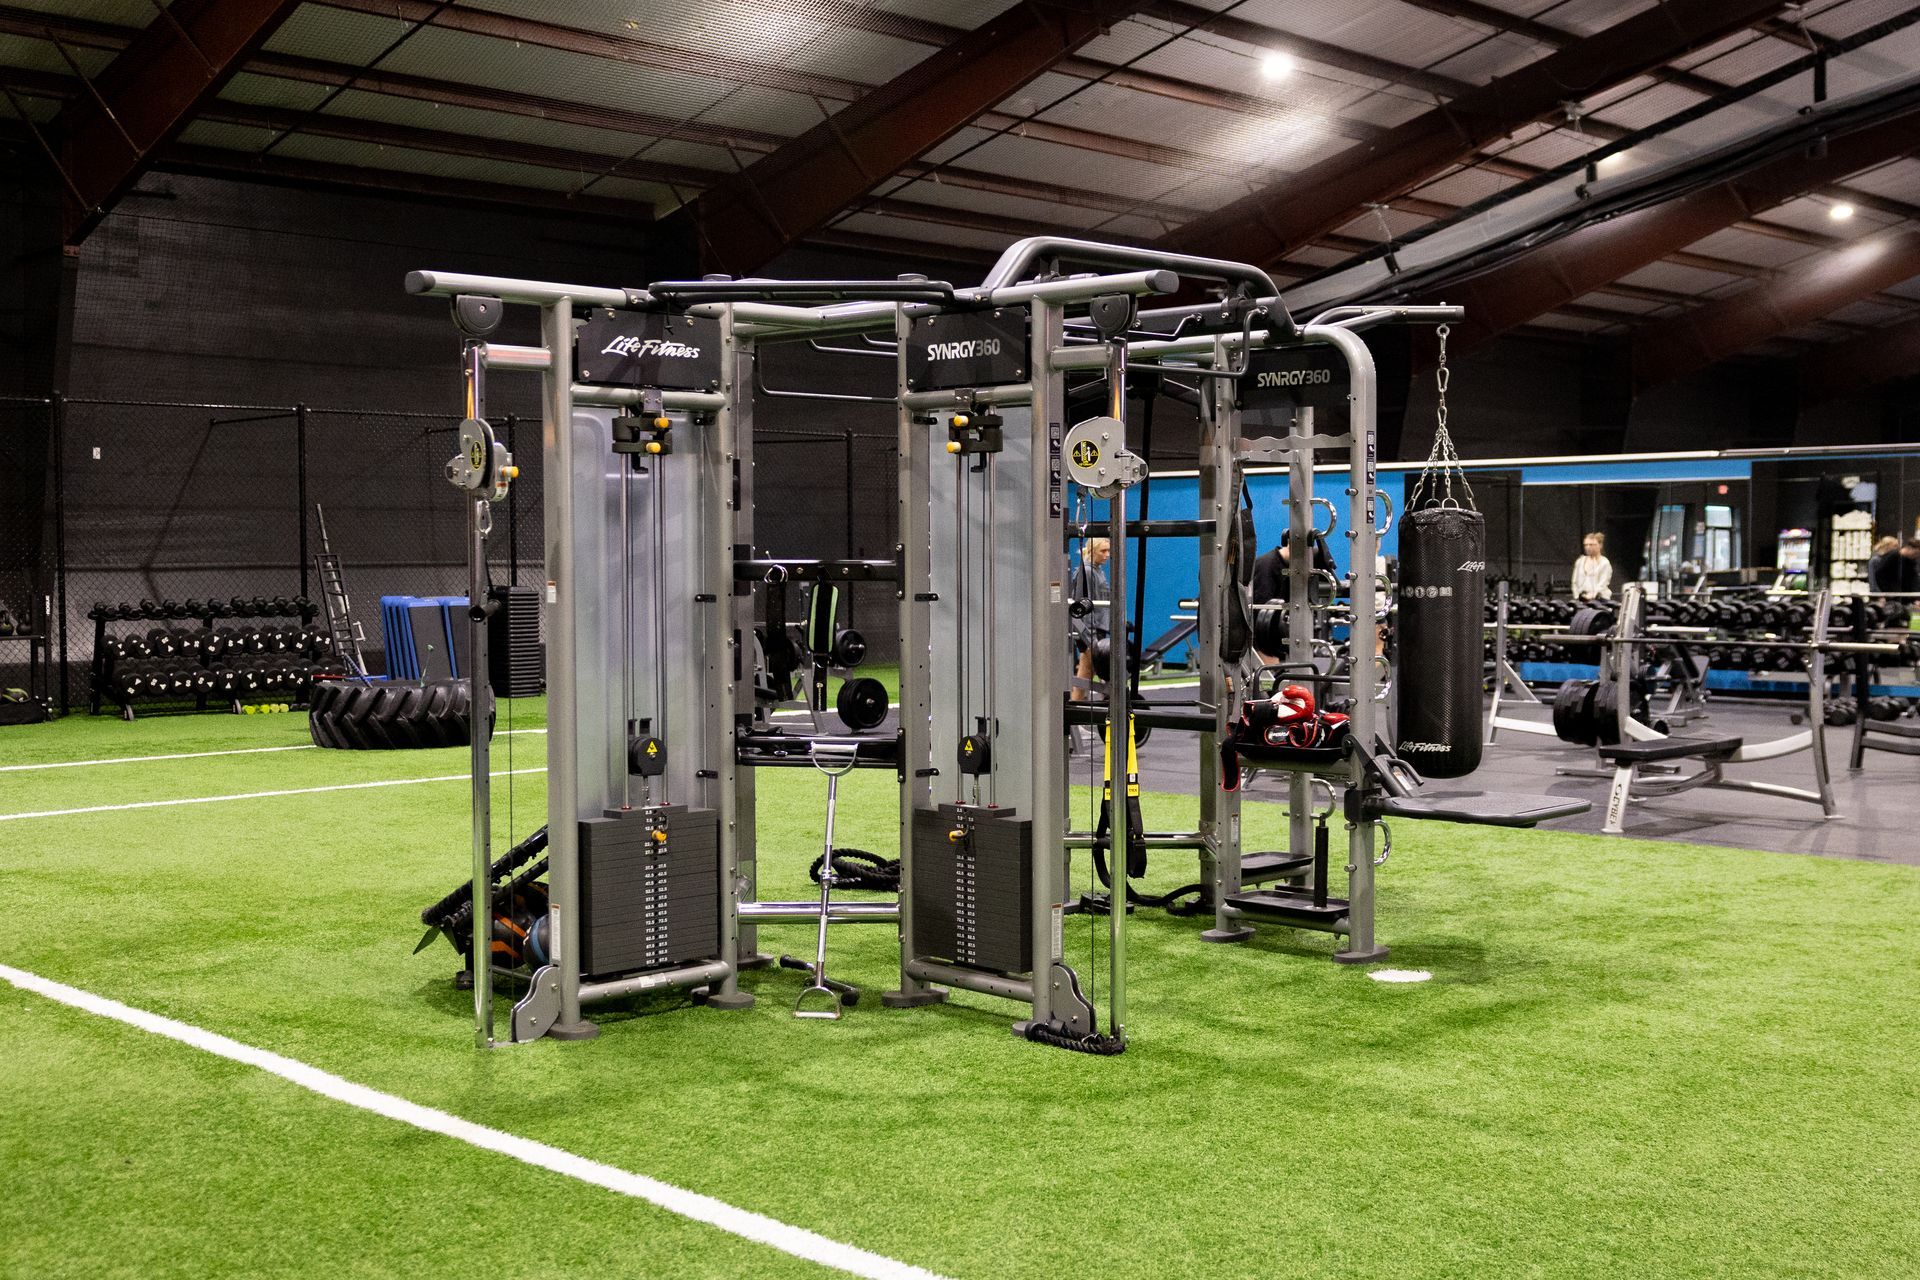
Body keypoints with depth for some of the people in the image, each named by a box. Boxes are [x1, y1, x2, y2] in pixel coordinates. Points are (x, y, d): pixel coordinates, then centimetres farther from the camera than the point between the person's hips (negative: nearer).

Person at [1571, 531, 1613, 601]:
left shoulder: (1605, 563, 1)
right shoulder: (1579, 562, 14)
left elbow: (1603, 583, -7)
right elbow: (1575, 582, 14)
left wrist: (1592, 595, -19)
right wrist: (1577, 596, 0)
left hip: (1599, 598, -4)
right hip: (1582, 599, 4)